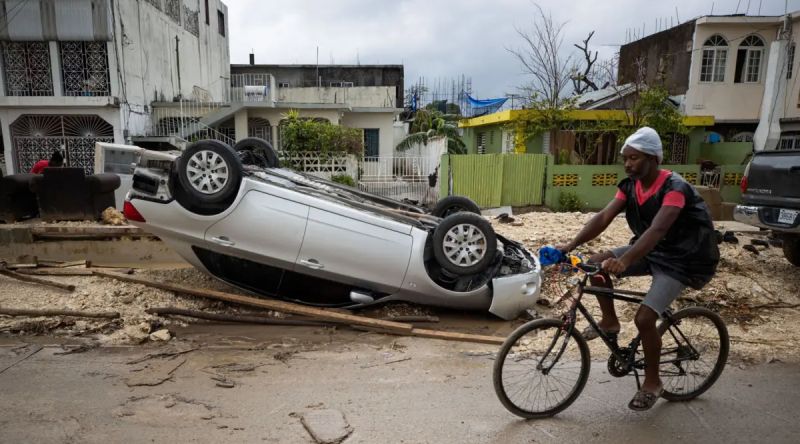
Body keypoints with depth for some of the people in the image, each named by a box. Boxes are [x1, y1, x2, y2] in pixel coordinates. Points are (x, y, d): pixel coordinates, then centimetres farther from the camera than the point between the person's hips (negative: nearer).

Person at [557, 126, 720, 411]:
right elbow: (603, 218, -15)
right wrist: (570, 246, -29)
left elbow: (657, 229, -41)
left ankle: (652, 383, 6)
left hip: (681, 259, -7)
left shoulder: (674, 188, -26)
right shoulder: (630, 186, -5)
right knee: (596, 264, -13)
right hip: (649, 251, 7)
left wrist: (624, 262, -56)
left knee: (644, 318, -18)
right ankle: (610, 322, 8)